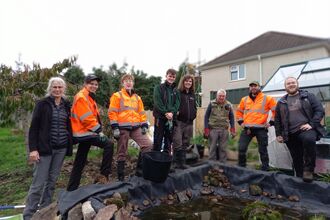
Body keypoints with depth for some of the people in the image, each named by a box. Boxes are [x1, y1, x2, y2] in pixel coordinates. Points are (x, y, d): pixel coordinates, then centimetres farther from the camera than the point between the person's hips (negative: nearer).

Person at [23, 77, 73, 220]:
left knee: (52, 180, 11)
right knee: (39, 182, 0)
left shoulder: (66, 105, 8)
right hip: (45, 148, -4)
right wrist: (33, 148, -14)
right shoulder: (42, 104, -4)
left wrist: (70, 146, 10)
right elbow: (34, 127, -6)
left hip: (61, 148, 4)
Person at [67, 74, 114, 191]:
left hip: (85, 133, 10)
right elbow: (87, 118, -21)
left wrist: (97, 130, 9)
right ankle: (104, 175, -12)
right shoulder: (81, 97, -13)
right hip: (85, 133, -10)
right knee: (108, 144, -18)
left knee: (80, 162, 15)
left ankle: (71, 189, 26)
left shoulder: (89, 97, 19)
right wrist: (99, 130, -16)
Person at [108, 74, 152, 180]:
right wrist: (115, 127, -14)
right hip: (123, 128, -4)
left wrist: (144, 125, 6)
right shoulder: (117, 96, 1)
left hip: (136, 127, 5)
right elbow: (112, 112, -6)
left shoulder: (137, 97, 16)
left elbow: (141, 113, 16)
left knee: (148, 145, -5)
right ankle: (120, 176, 18)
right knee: (122, 152, 3)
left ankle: (140, 168, 10)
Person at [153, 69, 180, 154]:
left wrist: (172, 112, -15)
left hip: (171, 117, 4)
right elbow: (157, 102, -9)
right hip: (160, 117, -4)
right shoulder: (158, 88, 2)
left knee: (169, 138, 10)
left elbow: (177, 103, 3)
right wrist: (166, 113, -17)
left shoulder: (176, 90, 14)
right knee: (158, 139, 0)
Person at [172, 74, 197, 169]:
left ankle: (182, 162, 19)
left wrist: (193, 115, 8)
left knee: (185, 145, 11)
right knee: (178, 144, -7)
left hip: (189, 123, 6)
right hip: (179, 122, -6)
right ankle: (177, 162, 4)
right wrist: (175, 112, -21)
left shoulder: (192, 95, 18)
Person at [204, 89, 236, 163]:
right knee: (212, 148, 4)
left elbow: (232, 117, 11)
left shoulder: (228, 105, 8)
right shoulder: (212, 104, 1)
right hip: (213, 129, -2)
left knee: (223, 148, 7)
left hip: (224, 130, 2)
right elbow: (206, 116, 1)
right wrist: (206, 129, -5)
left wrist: (232, 129, 3)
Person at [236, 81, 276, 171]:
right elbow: (239, 111, 25)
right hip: (247, 128, 3)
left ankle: (265, 169, 19)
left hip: (261, 129, -3)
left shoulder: (267, 99, 2)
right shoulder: (244, 99, 13)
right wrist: (241, 122, 14)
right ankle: (241, 167, 16)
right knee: (241, 148, 1)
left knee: (263, 150, 6)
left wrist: (271, 122, -3)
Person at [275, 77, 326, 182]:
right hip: (291, 134, 3)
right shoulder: (281, 102, 13)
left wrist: (312, 124, -13)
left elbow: (320, 110, 1)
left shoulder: (308, 96, 7)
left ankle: (308, 170, -20)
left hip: (306, 129, -3)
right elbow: (277, 120, 16)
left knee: (309, 139, -35)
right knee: (296, 159, 6)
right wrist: (278, 134, 10)